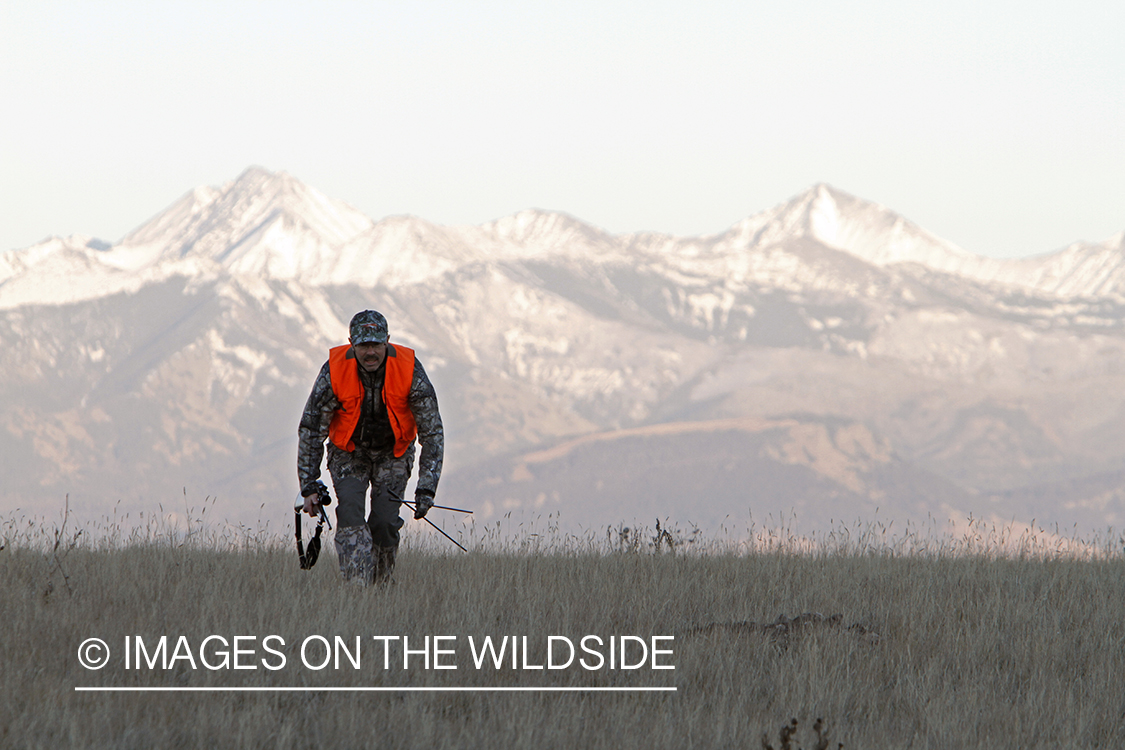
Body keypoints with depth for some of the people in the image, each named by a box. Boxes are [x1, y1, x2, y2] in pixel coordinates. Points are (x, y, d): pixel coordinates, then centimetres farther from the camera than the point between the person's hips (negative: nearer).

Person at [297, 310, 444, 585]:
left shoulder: (410, 371, -23)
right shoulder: (334, 371, -23)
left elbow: (432, 432, -15)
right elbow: (310, 430, -12)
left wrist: (426, 489, -21)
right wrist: (308, 487, -15)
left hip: (393, 453, 0)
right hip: (348, 453, 0)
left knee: (385, 523, -13)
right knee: (350, 508, -23)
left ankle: (380, 581, 10)